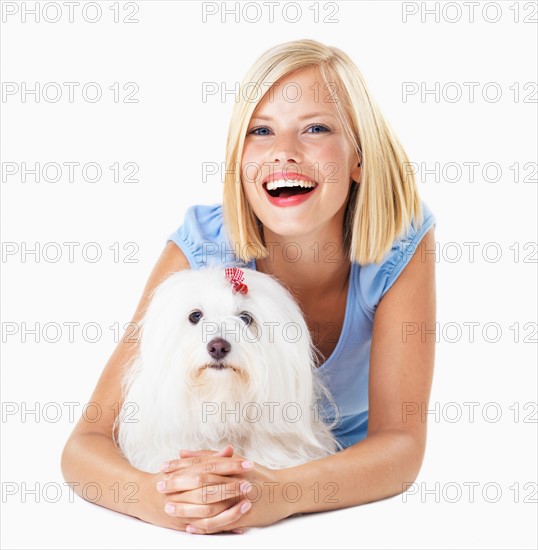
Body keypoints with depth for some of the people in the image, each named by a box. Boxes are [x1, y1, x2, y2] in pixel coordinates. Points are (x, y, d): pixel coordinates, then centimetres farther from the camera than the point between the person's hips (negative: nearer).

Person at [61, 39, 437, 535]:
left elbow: (401, 444, -22)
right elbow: (86, 444, -22)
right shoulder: (201, 251, -20)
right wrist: (156, 498, -43)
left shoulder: (402, 243, -18)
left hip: (359, 509, 0)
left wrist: (280, 494, -41)